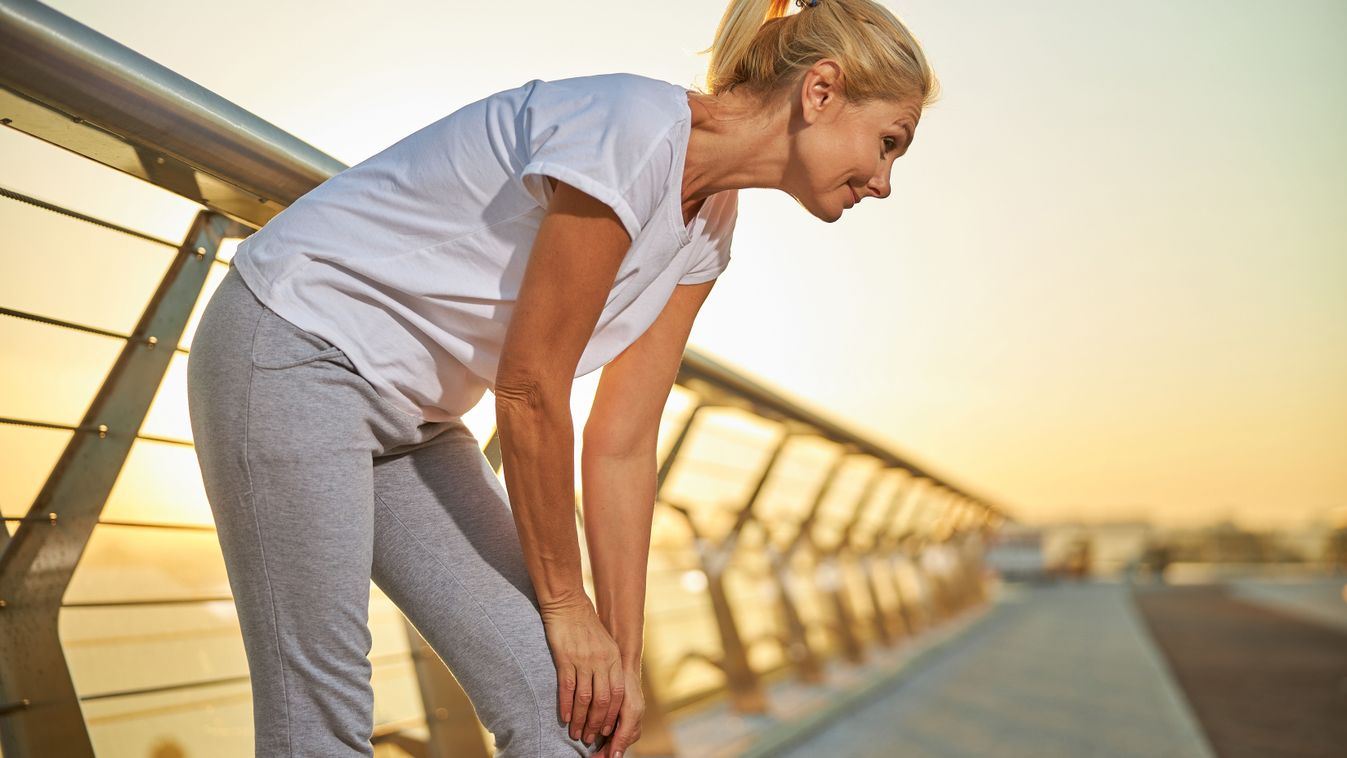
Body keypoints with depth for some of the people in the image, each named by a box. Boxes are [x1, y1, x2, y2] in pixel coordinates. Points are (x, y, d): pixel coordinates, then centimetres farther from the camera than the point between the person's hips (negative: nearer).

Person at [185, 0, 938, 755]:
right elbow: (529, 391, -22)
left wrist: (625, 656, 1)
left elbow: (623, 447, 0)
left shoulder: (709, 229, 1)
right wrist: (563, 602, -8)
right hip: (294, 352, -7)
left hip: (411, 416, 8)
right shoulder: (633, 131, -25)